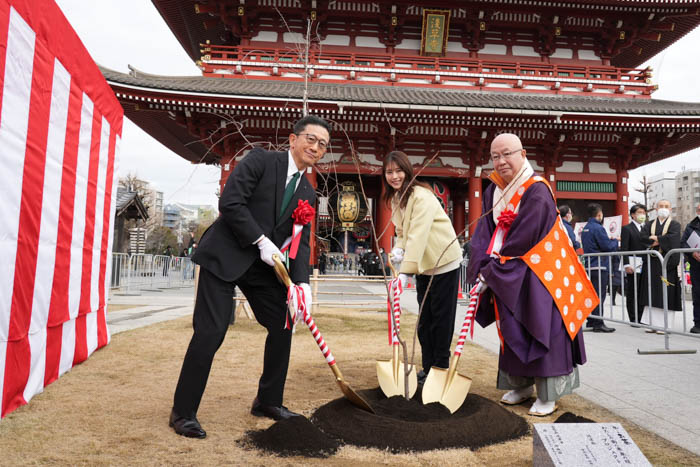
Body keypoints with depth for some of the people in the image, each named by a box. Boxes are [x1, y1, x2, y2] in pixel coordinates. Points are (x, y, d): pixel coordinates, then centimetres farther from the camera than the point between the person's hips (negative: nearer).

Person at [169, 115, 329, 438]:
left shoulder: (308, 194, 11)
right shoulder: (260, 160, -6)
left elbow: (301, 242, 6)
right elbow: (230, 202, -16)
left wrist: (302, 281, -10)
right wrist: (262, 241, -17)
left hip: (263, 264, 7)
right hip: (224, 255, -7)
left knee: (283, 325, 6)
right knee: (211, 331, -10)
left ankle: (268, 401, 24)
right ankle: (183, 412, 8)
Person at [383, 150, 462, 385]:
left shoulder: (421, 196, -22)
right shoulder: (395, 198, 7)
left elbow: (418, 235, -30)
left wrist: (405, 271, -34)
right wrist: (399, 248, -8)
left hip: (444, 263, -8)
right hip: (423, 265, 8)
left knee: (441, 319, 2)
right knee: (424, 320, 13)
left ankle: (441, 368, 15)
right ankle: (428, 367, 24)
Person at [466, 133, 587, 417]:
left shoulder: (537, 192, -18)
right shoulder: (492, 191, 4)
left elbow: (523, 240, -22)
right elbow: (484, 234, 1)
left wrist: (493, 271, -17)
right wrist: (483, 269, -13)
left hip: (537, 274, -6)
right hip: (507, 275, 7)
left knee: (541, 329, -3)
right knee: (512, 330, 12)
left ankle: (548, 395, 10)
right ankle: (521, 386, 27)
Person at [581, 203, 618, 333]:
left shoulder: (585, 228, 12)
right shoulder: (598, 228, -15)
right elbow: (608, 247, -16)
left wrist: (609, 239, 16)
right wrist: (615, 240, 4)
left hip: (589, 267, 9)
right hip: (600, 266, -9)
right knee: (599, 295, -5)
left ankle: (591, 321, 19)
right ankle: (598, 323, -4)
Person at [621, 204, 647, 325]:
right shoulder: (627, 229, 1)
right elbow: (624, 248, -5)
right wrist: (626, 265, -14)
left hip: (645, 265, 5)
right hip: (633, 265, -5)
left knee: (642, 293, 6)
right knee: (632, 293, -1)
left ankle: (639, 319, 13)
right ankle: (633, 319, 5)